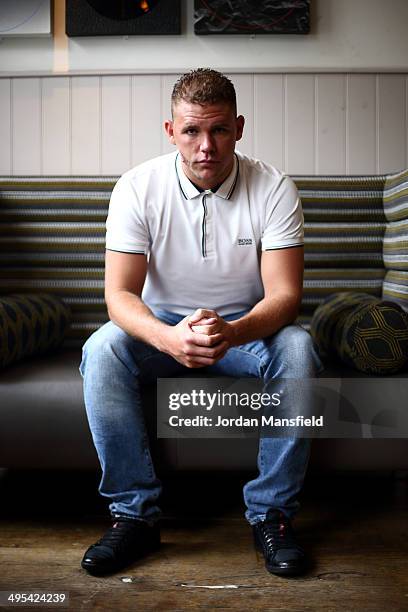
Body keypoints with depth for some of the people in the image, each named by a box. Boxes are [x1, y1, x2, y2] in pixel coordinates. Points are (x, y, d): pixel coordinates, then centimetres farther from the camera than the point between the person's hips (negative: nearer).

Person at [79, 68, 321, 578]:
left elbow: (284, 295, -18)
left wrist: (232, 332, -41)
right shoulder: (138, 188, -12)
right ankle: (135, 512, -16)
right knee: (102, 349, -29)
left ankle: (271, 512, -15)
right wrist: (169, 338, -40)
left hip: (247, 329, 0)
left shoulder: (273, 188, -12)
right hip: (161, 328, 1)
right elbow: (120, 294, -17)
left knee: (297, 348, -31)